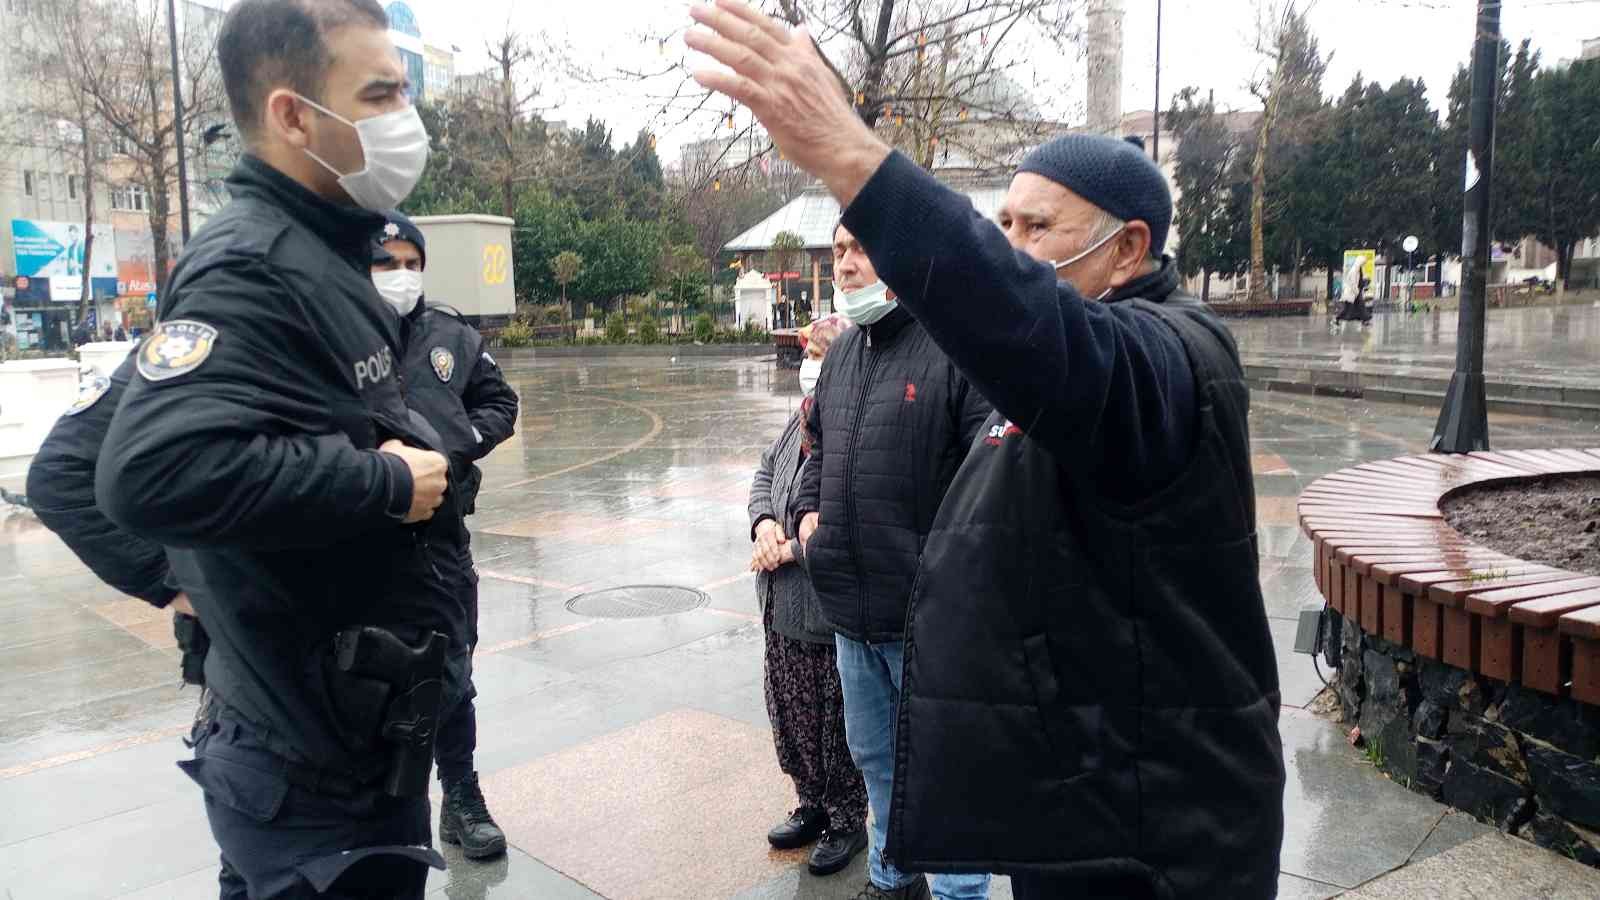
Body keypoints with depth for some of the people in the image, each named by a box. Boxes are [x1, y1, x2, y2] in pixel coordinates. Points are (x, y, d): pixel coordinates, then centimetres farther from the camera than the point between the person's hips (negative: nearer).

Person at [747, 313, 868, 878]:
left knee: (837, 724, 8)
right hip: (785, 604, 9)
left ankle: (848, 821, 29)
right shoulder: (804, 416, 8)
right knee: (790, 711, 20)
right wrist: (764, 522, -2)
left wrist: (793, 550, -19)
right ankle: (813, 805, 40)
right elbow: (766, 472, 18)